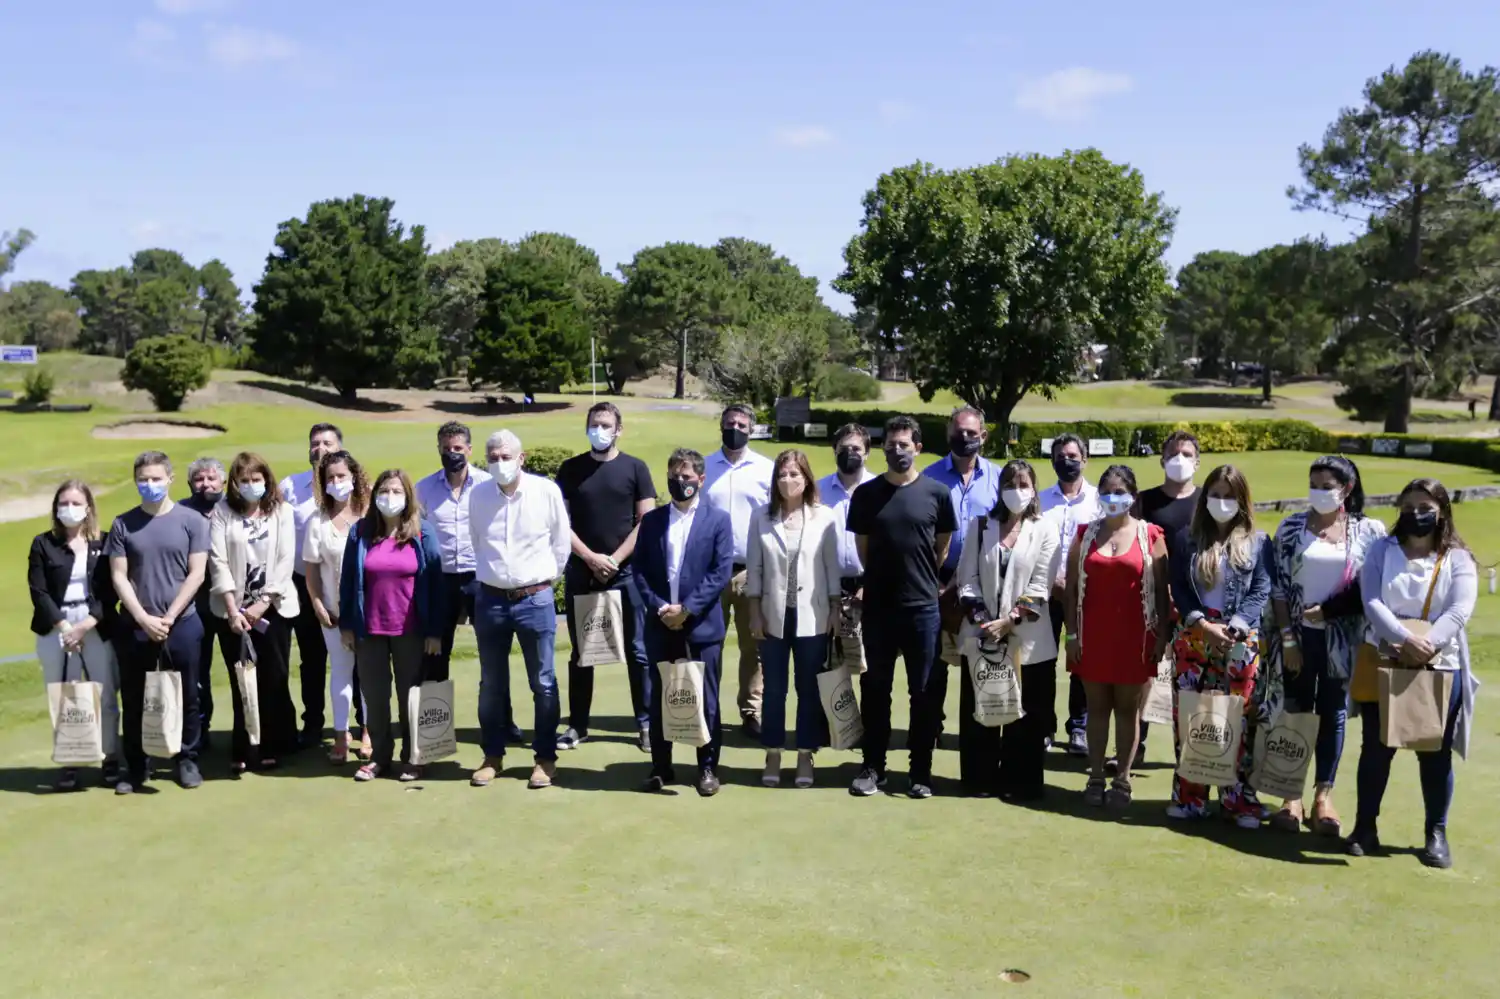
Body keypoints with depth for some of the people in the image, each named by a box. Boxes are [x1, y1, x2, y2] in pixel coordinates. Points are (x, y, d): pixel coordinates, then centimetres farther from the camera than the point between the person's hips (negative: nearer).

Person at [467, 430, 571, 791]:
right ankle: (493, 755, 25)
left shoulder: (546, 491, -8)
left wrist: (547, 575, 7)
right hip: (490, 599, 3)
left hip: (535, 599, -3)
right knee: (491, 684, 12)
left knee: (543, 683, 5)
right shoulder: (478, 495, 1)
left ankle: (546, 758, 17)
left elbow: (562, 540, 2)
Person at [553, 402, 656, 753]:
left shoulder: (635, 468, 2)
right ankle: (577, 725, 17)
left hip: (626, 572, -1)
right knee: (580, 653, 8)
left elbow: (647, 521, -3)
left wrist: (615, 560, -10)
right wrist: (590, 558, -9)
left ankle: (646, 724, 10)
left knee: (637, 652, 2)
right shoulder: (571, 469, 6)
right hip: (581, 572, 2)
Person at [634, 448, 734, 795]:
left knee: (705, 700, 4)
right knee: (657, 699, 7)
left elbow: (722, 572, -7)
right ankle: (661, 768, 18)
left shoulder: (718, 519, 0)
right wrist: (658, 607, -10)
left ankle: (708, 768, 15)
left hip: (702, 624, -3)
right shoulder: (652, 520, 9)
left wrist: (687, 609, -13)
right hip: (660, 624, 3)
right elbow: (639, 570, 5)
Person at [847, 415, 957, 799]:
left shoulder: (936, 492, -1)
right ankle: (873, 767, 17)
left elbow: (943, 547, 9)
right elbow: (862, 546, 11)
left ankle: (921, 771, 15)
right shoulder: (866, 493, 2)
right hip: (877, 605, 1)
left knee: (924, 691, 5)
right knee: (875, 688, 7)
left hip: (923, 606, -1)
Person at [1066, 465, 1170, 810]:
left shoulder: (1150, 535, 1)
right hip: (1093, 636, 2)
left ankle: (1123, 779, 12)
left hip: (1133, 637, -2)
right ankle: (1095, 776, 15)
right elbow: (1071, 588, 5)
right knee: (1096, 706, 8)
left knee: (1127, 708, 5)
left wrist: (1162, 635, -4)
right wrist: (1071, 633, -1)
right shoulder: (1085, 534, 6)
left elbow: (1161, 591, 1)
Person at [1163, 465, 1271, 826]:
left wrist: (1233, 628, -14)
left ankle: (1239, 800, 9)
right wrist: (1203, 624, -12)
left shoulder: (1257, 542, 5)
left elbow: (1261, 592, -2)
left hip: (1241, 644, -1)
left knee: (1238, 721, 0)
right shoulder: (1186, 539, 8)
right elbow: (1178, 589, 2)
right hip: (1194, 640, 1)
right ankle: (1189, 796, 11)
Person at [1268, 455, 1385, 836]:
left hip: (1342, 638, 0)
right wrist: (1287, 637, -7)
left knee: (1333, 713, 7)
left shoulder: (1370, 531, 0)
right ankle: (1292, 796, 12)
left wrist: (1328, 609, -10)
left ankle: (1323, 795, 17)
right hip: (1299, 634, 0)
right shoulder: (1292, 526, 0)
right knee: (1296, 711, 4)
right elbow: (1278, 585, -2)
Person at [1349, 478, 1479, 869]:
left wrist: (1428, 646, -27)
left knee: (1435, 753, 7)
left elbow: (1460, 611, -12)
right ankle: (1365, 827, 17)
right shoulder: (1381, 550, 2)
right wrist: (1406, 640, -25)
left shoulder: (1459, 558, 1)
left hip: (1440, 667, 0)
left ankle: (1437, 833, 20)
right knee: (1376, 748, 6)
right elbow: (1372, 603, -10)